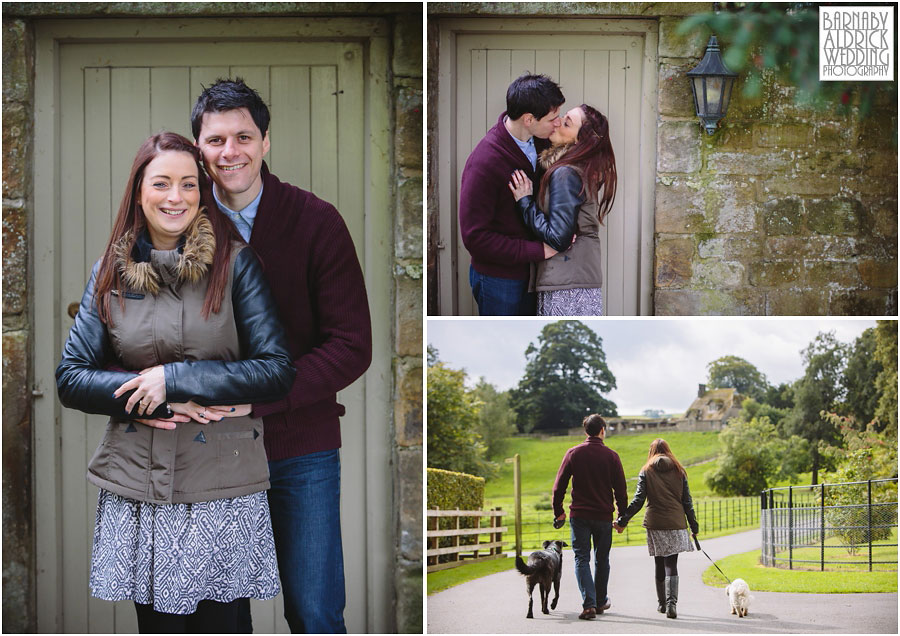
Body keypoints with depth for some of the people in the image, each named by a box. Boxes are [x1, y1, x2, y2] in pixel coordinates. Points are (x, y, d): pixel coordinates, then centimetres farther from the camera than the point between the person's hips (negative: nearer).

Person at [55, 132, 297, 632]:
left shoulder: (234, 262, -1)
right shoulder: (112, 272, 6)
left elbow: (277, 370, -6)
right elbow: (70, 378, 4)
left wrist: (175, 379, -14)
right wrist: (159, 400, -10)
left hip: (222, 483, -2)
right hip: (136, 486, 2)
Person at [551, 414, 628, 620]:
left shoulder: (573, 453, -2)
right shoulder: (611, 456, -3)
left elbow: (559, 485, -1)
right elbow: (621, 490, -2)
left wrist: (558, 511, 10)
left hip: (579, 516, 0)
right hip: (604, 516, 0)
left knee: (582, 559, 1)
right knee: (601, 560, 15)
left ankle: (589, 603, -13)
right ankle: (601, 601, 27)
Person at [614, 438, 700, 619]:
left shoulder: (646, 472, 4)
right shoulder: (679, 471, 7)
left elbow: (638, 500, -5)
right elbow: (687, 501, 6)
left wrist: (622, 520, -2)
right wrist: (694, 526, 13)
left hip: (655, 523, 0)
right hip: (675, 523, 0)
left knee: (659, 564, 12)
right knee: (671, 564, -1)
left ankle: (662, 603, 20)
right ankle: (671, 603, -18)